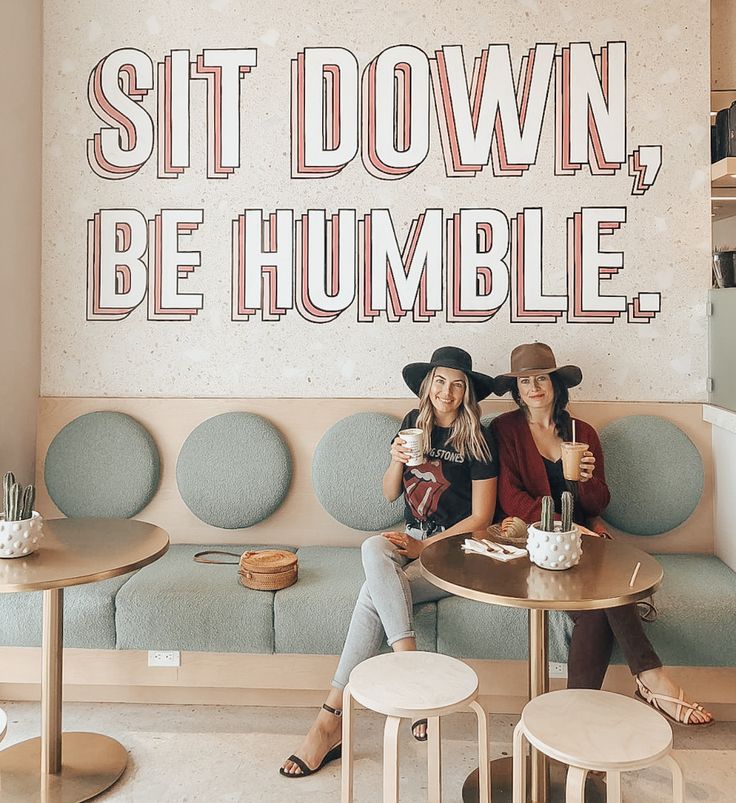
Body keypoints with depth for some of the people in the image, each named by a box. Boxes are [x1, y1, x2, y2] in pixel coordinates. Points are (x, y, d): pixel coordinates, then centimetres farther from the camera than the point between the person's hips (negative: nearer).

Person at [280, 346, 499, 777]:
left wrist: (422, 547, -16)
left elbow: (481, 518, -9)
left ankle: (331, 720, -25)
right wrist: (397, 461, -11)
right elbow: (390, 494, 12)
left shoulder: (478, 441, -8)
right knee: (373, 548, -33)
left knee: (375, 594, -29)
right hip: (414, 540, 5)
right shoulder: (415, 423, 8)